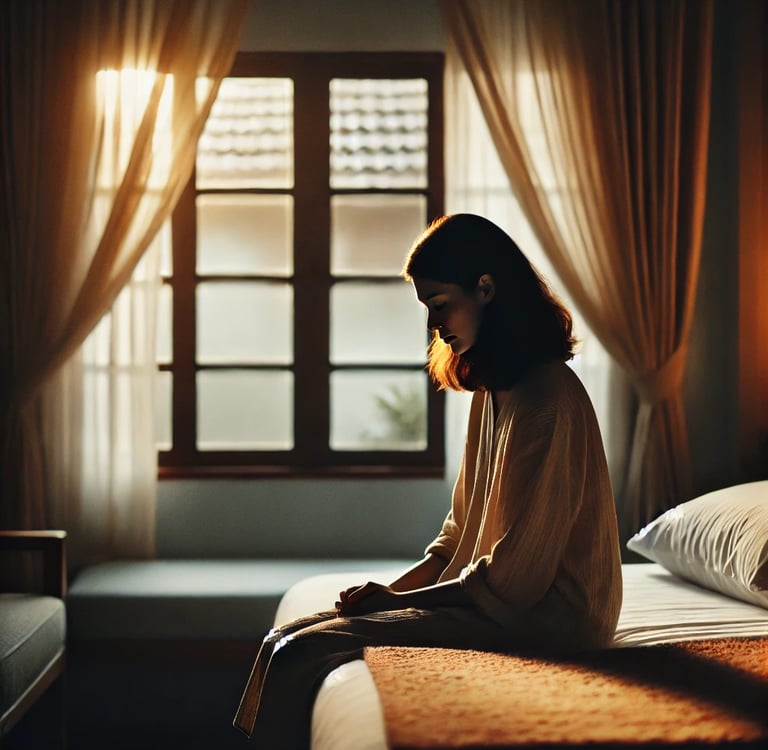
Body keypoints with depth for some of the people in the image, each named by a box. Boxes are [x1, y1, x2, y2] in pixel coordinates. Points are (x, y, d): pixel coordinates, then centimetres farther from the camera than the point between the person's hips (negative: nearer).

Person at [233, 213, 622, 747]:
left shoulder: (548, 398, -18)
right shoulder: (491, 390, 14)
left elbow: (515, 574, -19)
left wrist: (396, 601, -10)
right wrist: (392, 591, 3)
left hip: (539, 620, -9)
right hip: (484, 598, 10)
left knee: (301, 657, -19)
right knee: (287, 641, -1)